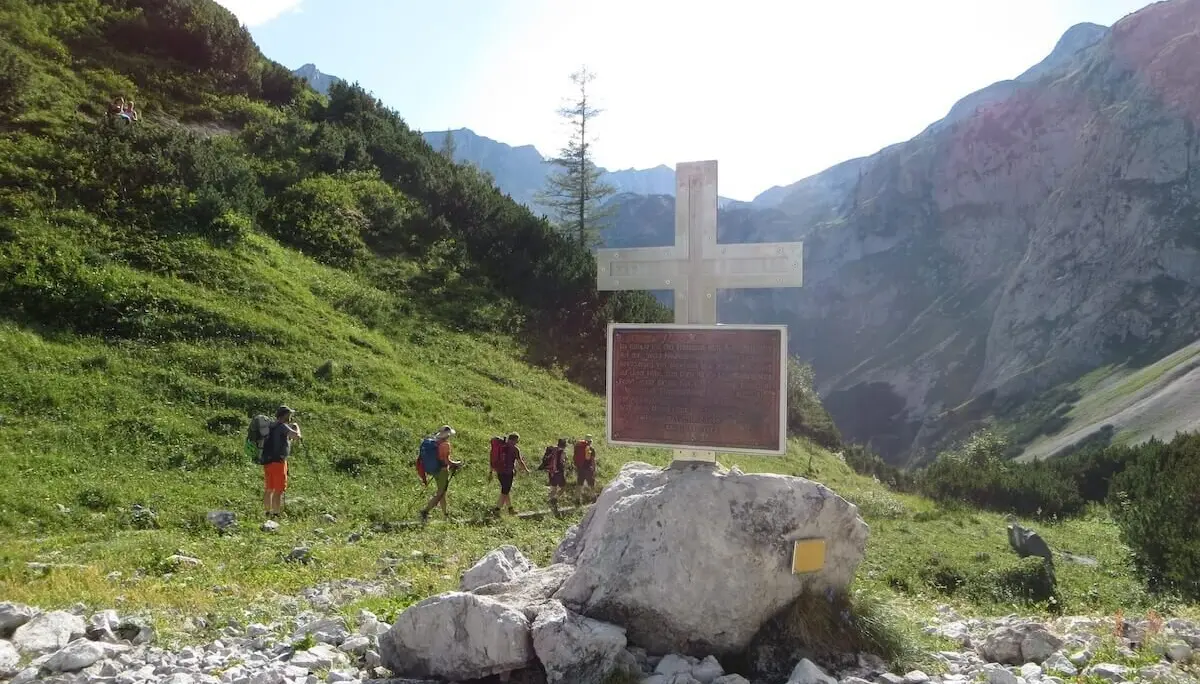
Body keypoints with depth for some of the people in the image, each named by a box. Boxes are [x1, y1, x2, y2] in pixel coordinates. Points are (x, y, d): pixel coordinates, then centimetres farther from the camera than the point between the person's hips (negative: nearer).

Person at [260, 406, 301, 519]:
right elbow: (297, 436, -18)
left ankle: (268, 514, 22)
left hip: (267, 461, 9)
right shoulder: (282, 426, -10)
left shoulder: (272, 426, 15)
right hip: (277, 461, -9)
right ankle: (276, 514, -11)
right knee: (279, 490, -7)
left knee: (269, 489, 15)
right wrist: (296, 426, 2)